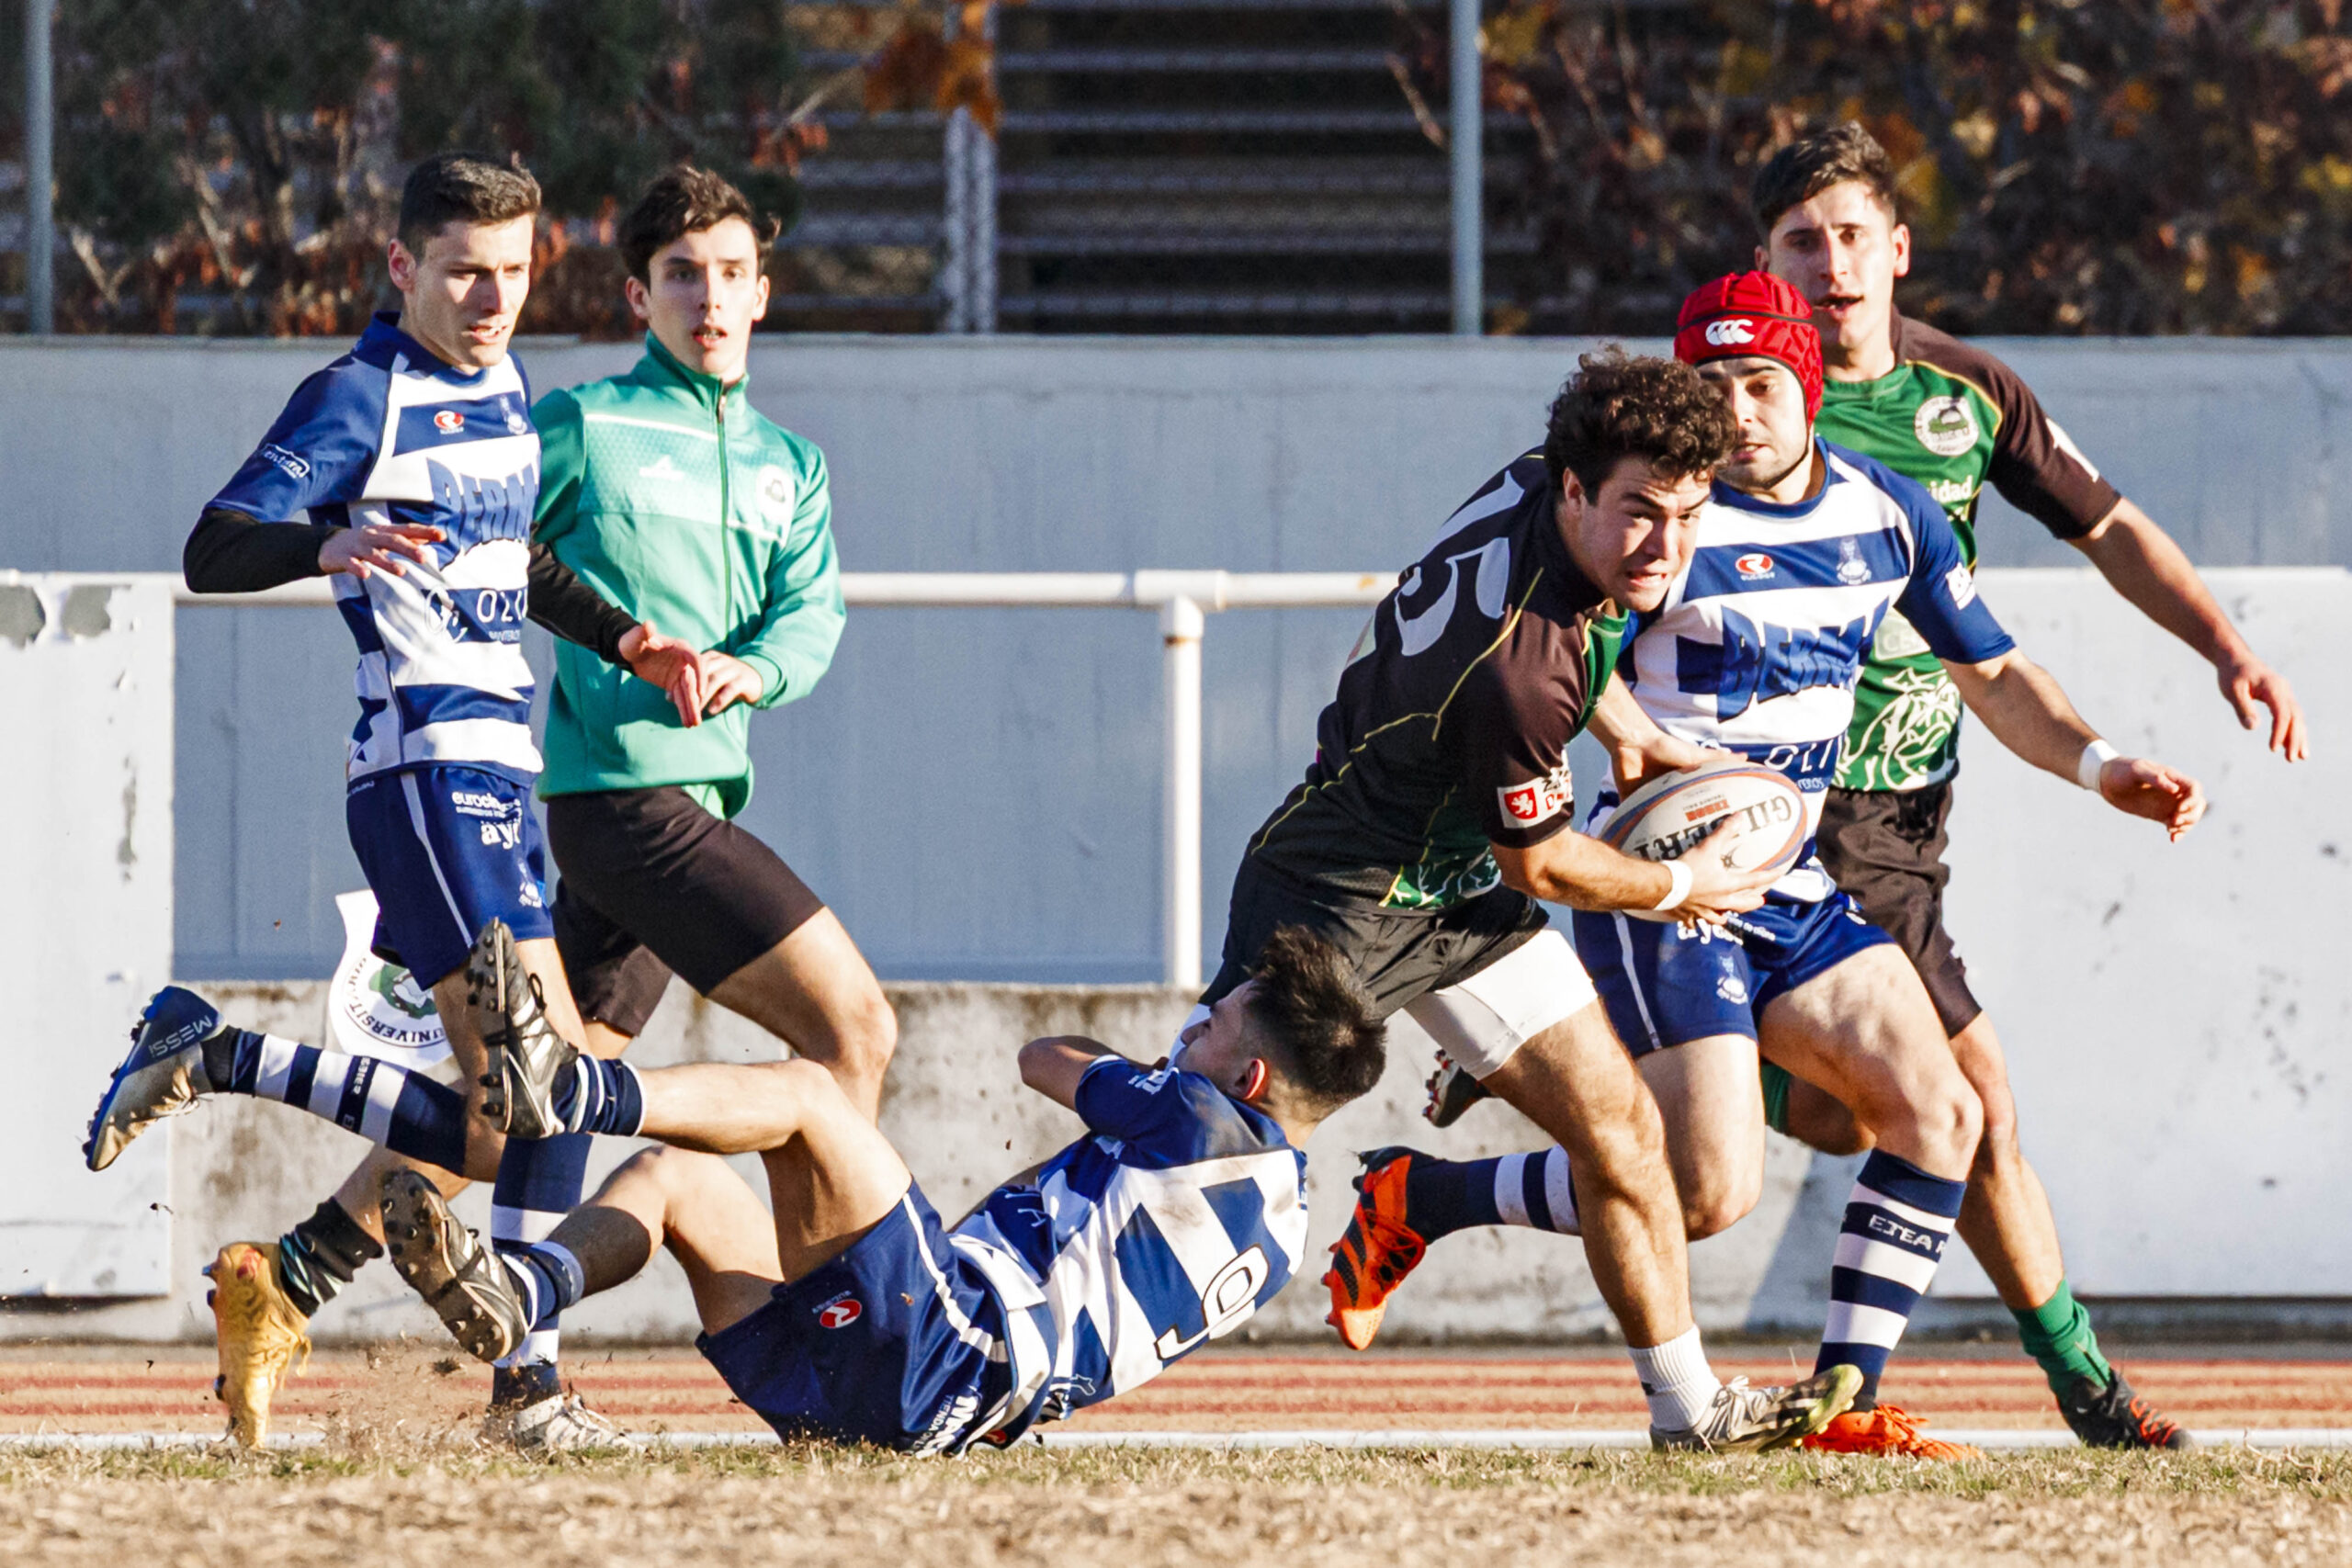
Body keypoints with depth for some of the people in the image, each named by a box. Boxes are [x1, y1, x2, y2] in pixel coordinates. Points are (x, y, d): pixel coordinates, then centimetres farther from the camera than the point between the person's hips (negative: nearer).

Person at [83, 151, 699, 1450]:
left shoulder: (507, 392, 16)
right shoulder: (359, 400, -10)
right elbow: (212, 553, -18)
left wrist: (627, 646, 19)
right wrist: (329, 544, -37)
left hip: (494, 778, 9)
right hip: (428, 770, -9)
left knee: (489, 1118, 8)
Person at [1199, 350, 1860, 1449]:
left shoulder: (1531, 484, -8)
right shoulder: (1521, 665, -33)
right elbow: (1540, 864, -17)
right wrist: (1680, 889, -1)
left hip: (1459, 884, 10)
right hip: (1341, 893, -10)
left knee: (1618, 1125, 8)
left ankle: (1690, 1407, 17)